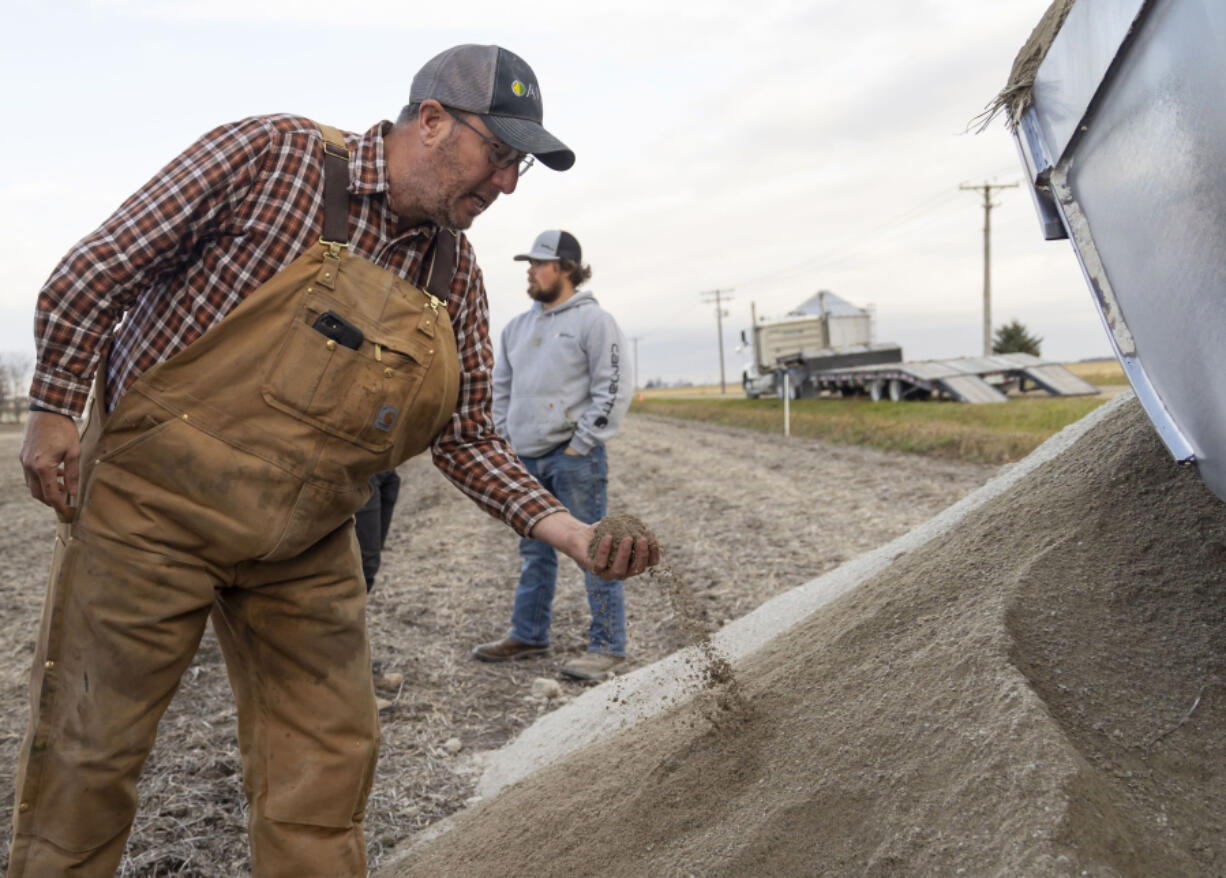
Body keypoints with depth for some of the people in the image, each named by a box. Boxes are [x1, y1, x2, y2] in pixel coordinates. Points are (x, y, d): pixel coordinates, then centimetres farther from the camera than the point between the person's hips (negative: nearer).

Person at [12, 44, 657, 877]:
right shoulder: (272, 155, -14)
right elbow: (97, 270, -10)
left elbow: (466, 434, 2)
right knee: (90, 748, 9)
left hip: (307, 546, 5)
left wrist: (566, 529, -9)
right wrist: (54, 410, -9)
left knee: (329, 763, 7)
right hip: (155, 502, -4)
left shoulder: (456, 271, 0)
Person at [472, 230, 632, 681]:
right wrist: (506, 437, 12)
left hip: (575, 457, -7)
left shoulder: (593, 320, -5)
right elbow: (502, 387, 24)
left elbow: (613, 389, -10)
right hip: (527, 458, 7)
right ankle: (528, 635, 27)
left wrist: (580, 444, -13)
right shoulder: (517, 327, 16)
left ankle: (607, 645, 5)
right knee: (533, 550, 15)